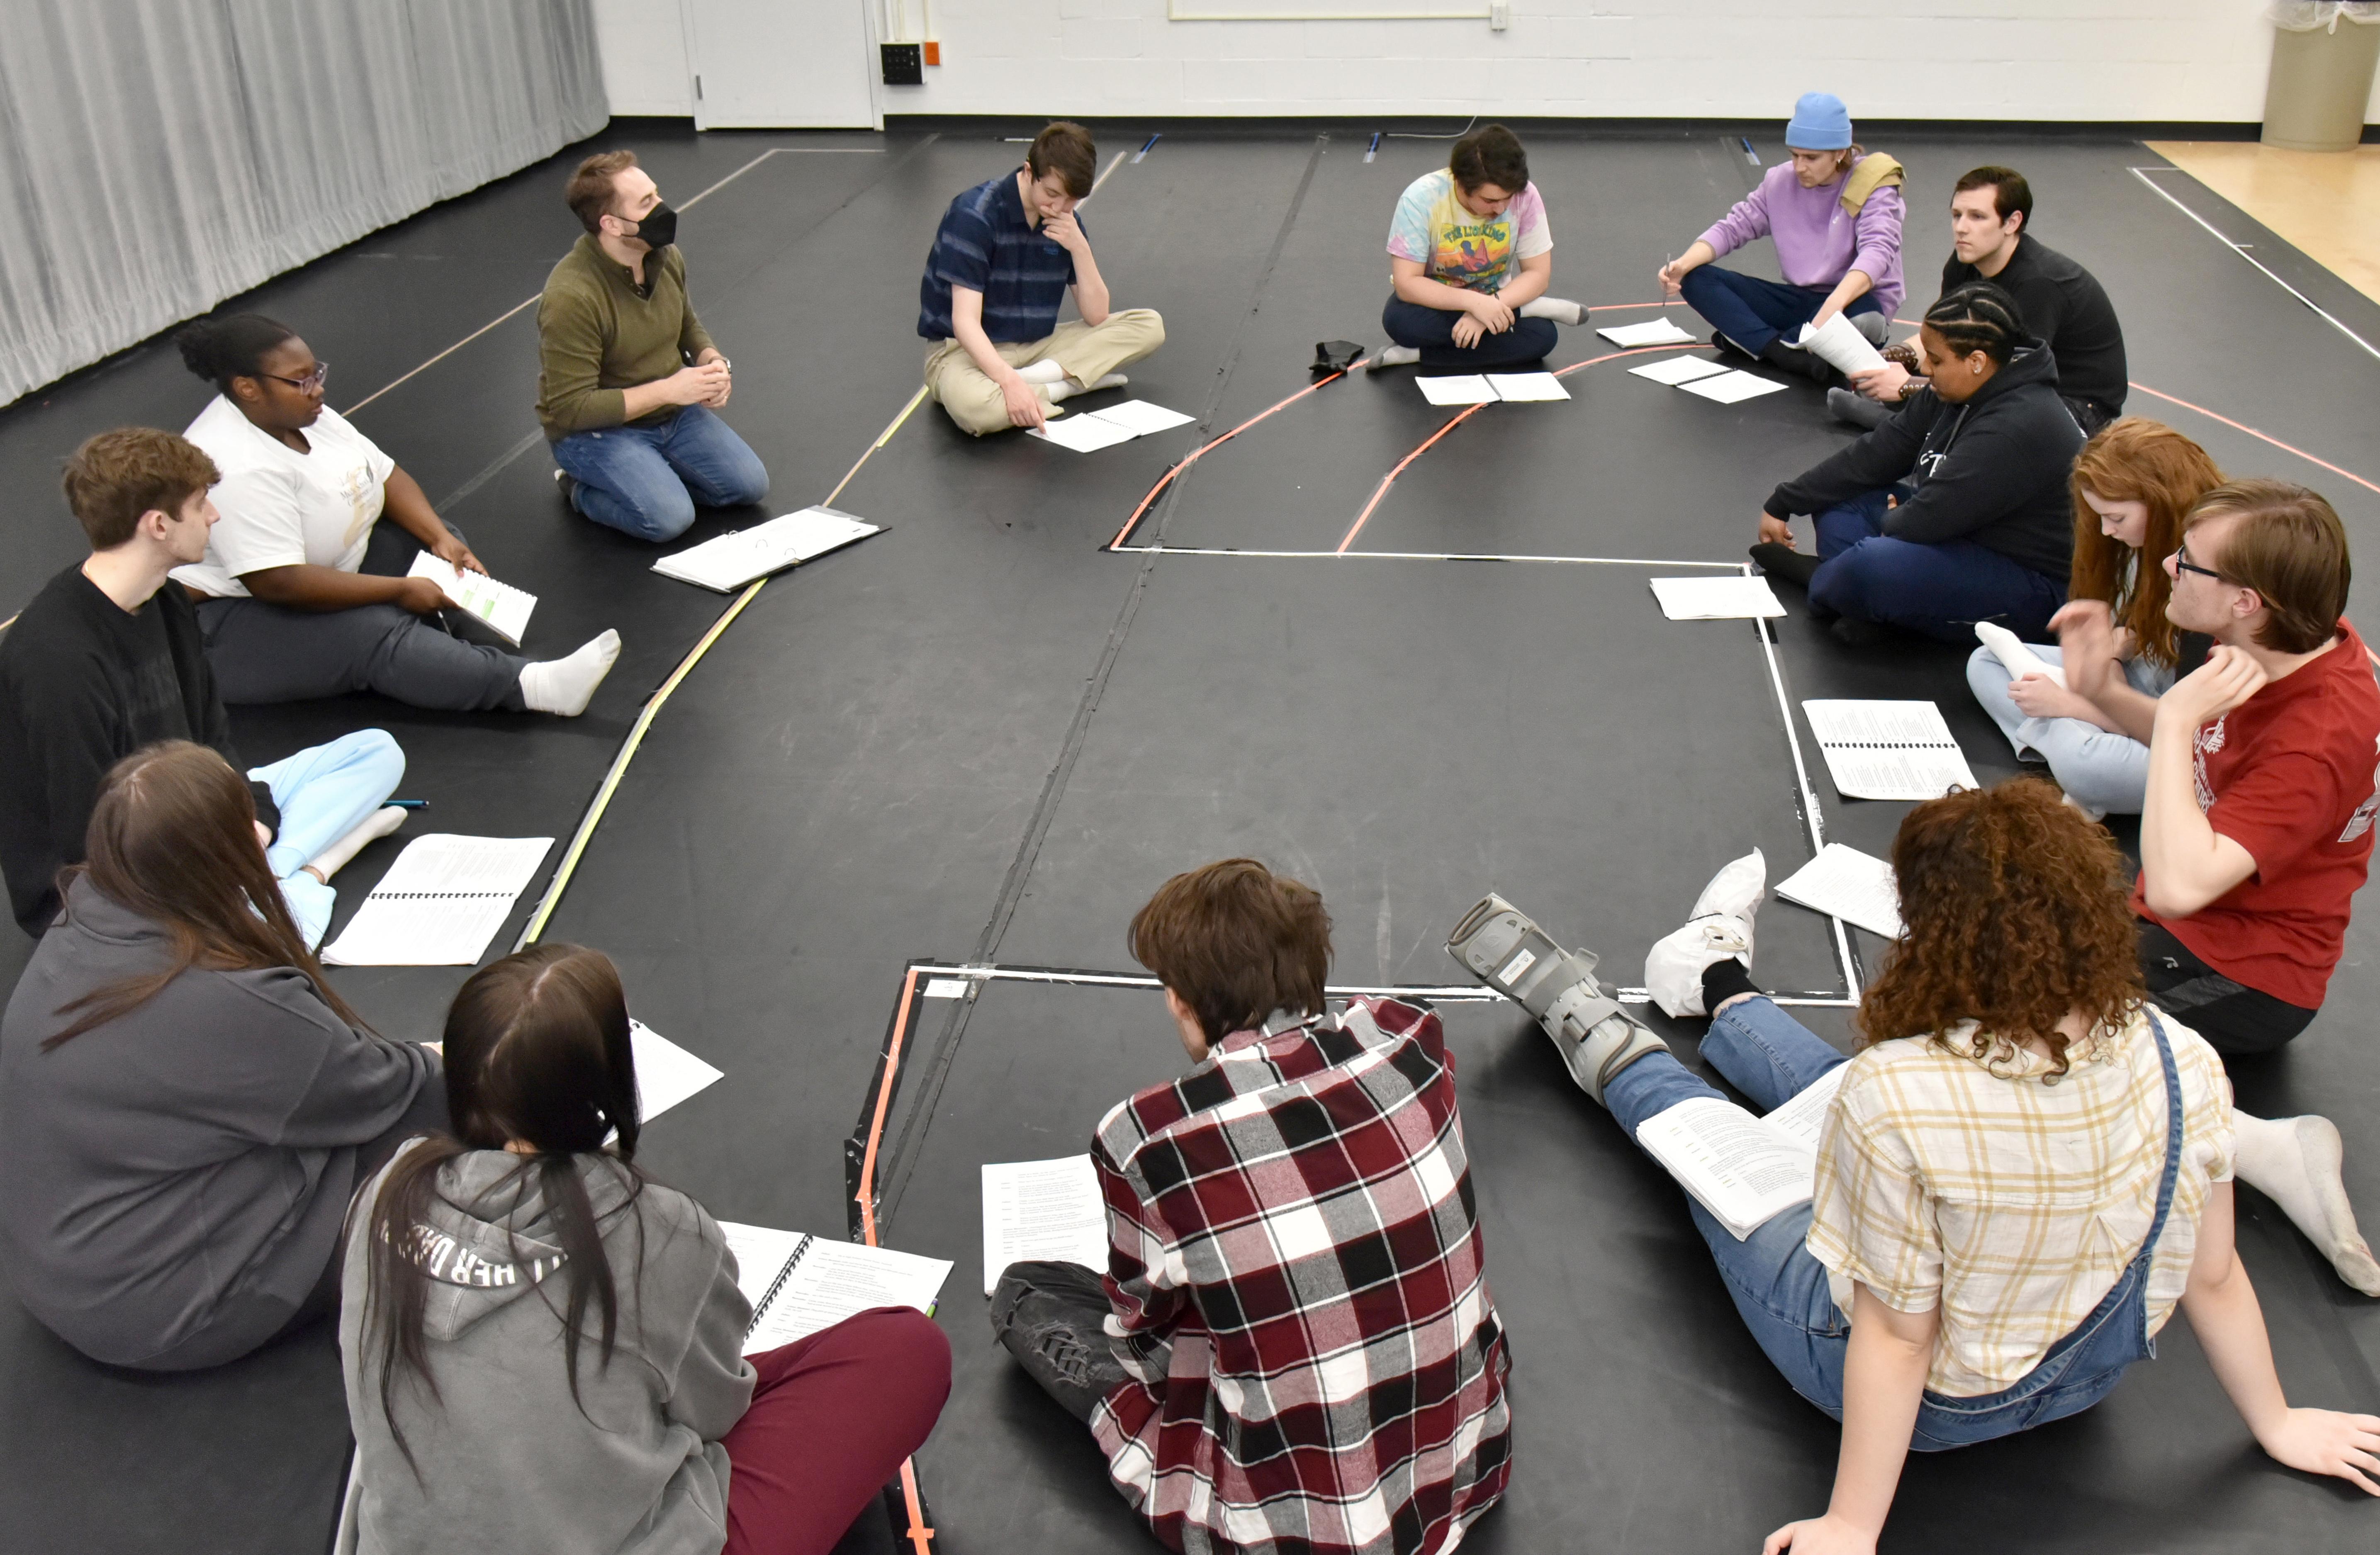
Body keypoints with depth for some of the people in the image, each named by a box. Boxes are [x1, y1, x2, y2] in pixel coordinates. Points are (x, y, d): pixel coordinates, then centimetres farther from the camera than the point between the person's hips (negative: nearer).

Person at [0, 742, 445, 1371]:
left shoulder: (71, 943, -7)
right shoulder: (230, 1005, -31)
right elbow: (380, 1090, -13)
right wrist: (438, 1063, 5)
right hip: (159, 1317, -8)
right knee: (421, 1110, -5)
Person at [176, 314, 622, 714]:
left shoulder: (299, 414, -1)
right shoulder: (241, 468, -29)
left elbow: (386, 475, 7)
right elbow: (280, 585, -33)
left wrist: (440, 537, -11)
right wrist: (400, 590, -26)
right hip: (228, 626, -11)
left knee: (433, 541, 1)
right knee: (379, 633, -31)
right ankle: (533, 685, -42)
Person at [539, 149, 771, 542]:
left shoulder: (667, 257, -6)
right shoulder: (571, 298, -28)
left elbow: (689, 326, 15)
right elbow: (572, 409, -27)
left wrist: (713, 363, -9)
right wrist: (668, 389, -27)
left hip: (671, 411, 7)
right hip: (593, 430, -7)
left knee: (750, 485, -5)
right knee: (669, 518, -25)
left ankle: (652, 472, 15)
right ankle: (582, 488, 3)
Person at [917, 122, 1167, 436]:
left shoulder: (1068, 222, 0)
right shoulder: (974, 215, -20)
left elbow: (1097, 317, -2)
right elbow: (965, 321, -26)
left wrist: (1080, 248, -17)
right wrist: (1010, 382, -40)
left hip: (1035, 346, 6)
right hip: (967, 348, -6)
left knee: (1149, 326, -7)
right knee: (973, 405, -43)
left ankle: (1044, 375, -20)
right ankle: (1065, 386, -18)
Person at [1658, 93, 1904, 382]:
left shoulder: (1873, 185, -13)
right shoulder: (1781, 181, 2)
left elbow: (1878, 250, -29)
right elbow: (1732, 228, 4)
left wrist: (1834, 304, -50)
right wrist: (1684, 264, -18)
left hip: (1851, 300, -5)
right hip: (1799, 299, 5)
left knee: (1861, 313, -43)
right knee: (1696, 279, -13)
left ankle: (1748, 339, -24)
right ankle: (1785, 353, -32)